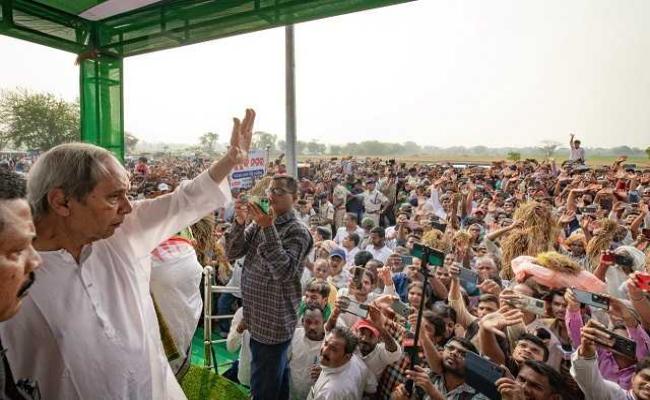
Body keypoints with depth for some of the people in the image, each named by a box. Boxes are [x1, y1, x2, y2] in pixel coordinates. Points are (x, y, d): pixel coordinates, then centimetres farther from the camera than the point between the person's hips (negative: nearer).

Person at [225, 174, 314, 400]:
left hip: (275, 322, -6)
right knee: (277, 378, 24)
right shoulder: (260, 222, 7)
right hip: (258, 318, 7)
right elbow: (232, 253, 1)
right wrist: (239, 222, -15)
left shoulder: (297, 231, -15)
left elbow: (284, 272, -27)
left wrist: (268, 229, -31)